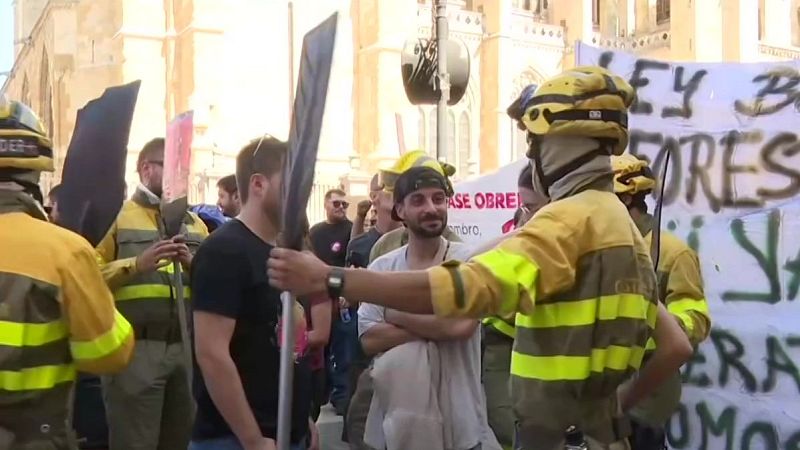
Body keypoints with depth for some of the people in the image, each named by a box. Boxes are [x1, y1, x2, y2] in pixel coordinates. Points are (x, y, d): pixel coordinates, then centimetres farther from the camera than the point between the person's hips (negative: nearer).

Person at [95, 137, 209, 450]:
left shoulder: (194, 223, 18)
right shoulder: (117, 216, 2)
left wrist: (192, 265, -6)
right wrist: (138, 264, -19)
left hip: (188, 347, 5)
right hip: (135, 348, -5)